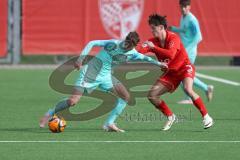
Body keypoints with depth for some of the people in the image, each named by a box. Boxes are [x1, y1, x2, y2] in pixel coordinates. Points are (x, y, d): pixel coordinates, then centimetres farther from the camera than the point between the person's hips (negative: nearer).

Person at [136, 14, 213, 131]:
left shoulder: (173, 38, -20)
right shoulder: (153, 41, -4)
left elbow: (170, 54, -36)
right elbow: (140, 49, -20)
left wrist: (154, 47, -37)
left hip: (184, 67, -6)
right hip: (171, 72, 6)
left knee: (188, 89, -33)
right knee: (152, 95, -5)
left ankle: (206, 117, -23)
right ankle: (170, 117, 13)